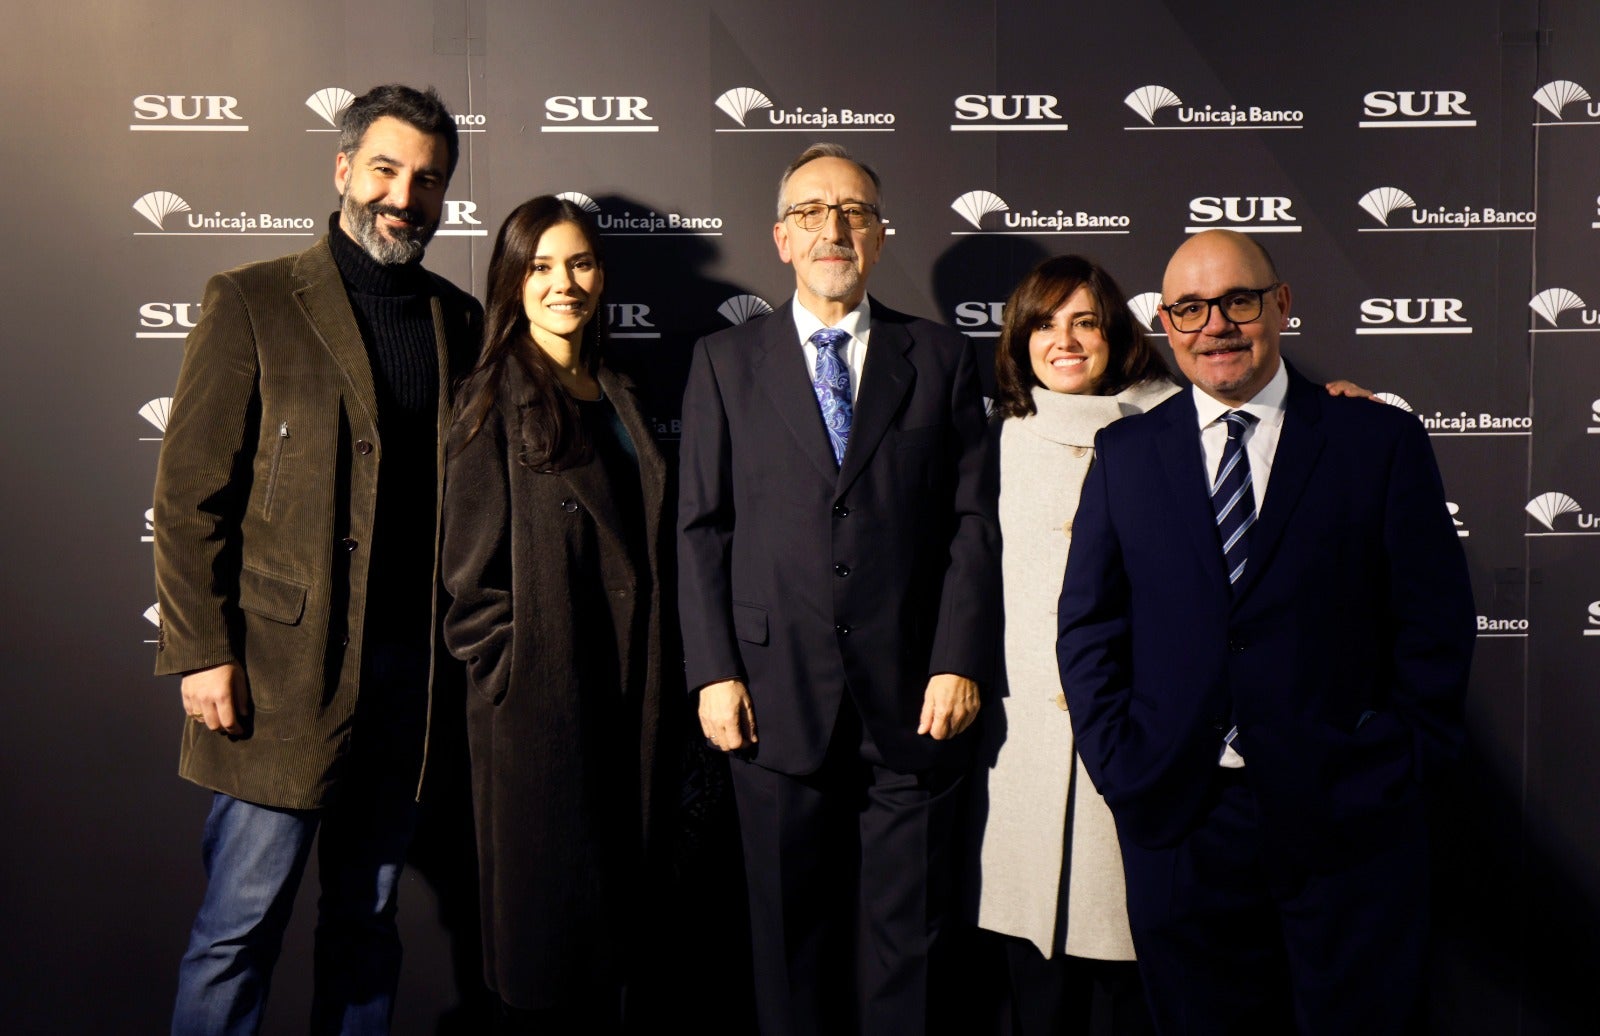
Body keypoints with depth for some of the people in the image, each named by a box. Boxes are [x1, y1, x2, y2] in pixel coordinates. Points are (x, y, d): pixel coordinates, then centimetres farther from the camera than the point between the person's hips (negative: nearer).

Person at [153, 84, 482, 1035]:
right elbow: (190, 493, -4)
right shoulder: (252, 302, -1)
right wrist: (202, 652, -9)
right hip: (287, 663, -3)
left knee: (368, 916, 15)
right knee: (241, 927, 4)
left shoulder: (461, 320, 11)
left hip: (417, 668, 4)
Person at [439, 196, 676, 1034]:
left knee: (613, 894, 15)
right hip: (537, 687, -6)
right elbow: (474, 563, -8)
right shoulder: (494, 399, -7)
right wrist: (503, 666, -11)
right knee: (545, 906, 6)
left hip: (623, 682, 6)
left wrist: (650, 682, 10)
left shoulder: (617, 397, 12)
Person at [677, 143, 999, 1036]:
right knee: (792, 936, 12)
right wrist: (714, 672, -3)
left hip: (912, 699, 0)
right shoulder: (726, 362, 8)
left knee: (905, 932, 9)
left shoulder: (943, 358, 8)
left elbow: (973, 520, 3)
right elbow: (703, 529, 4)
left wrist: (960, 663, -5)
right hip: (778, 698, 0)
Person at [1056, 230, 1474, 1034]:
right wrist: (1122, 766, -4)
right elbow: (1089, 627, 5)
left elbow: (1435, 624, 0)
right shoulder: (1124, 453, 6)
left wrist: (1393, 769, -6)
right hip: (1175, 821, 1)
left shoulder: (1381, 441, 2)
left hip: (1346, 821, -1)